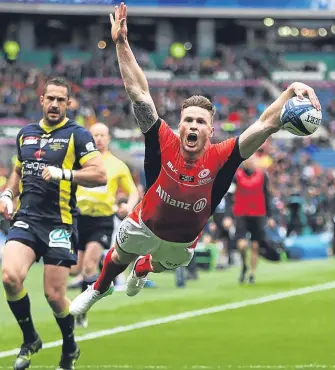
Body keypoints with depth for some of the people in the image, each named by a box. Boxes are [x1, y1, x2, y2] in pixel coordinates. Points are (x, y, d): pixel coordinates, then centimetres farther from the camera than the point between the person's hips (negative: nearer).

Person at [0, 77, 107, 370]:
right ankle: (30, 340, 4)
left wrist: (65, 174, -23)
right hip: (26, 219, 4)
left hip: (59, 223, -4)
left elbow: (100, 175, -12)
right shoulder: (26, 134, 14)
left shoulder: (77, 135, -2)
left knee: (54, 294, -3)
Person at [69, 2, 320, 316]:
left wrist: (292, 90, -55)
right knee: (119, 258, 27)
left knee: (160, 265, 34)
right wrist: (121, 44, -41)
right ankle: (98, 289, 60)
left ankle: (143, 266, 70)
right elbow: (138, 93, -35)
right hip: (143, 227, -2)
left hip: (182, 242, 2)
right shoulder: (164, 143, -33)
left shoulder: (220, 158, -34)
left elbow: (266, 125, -39)